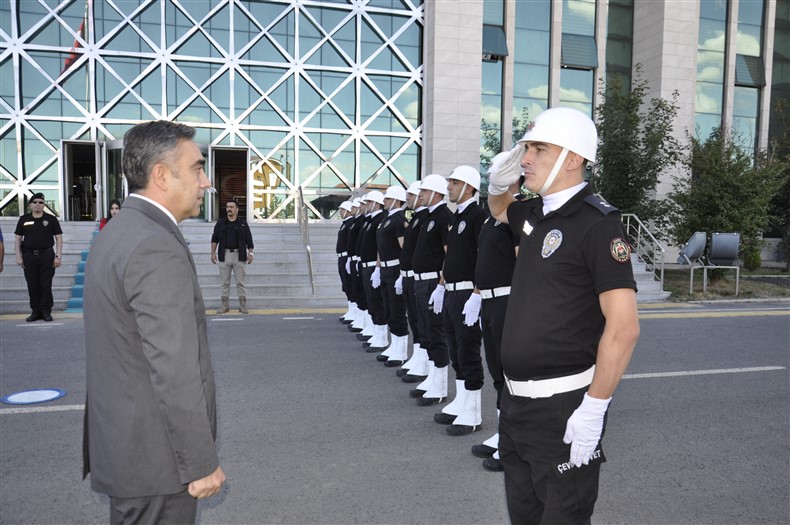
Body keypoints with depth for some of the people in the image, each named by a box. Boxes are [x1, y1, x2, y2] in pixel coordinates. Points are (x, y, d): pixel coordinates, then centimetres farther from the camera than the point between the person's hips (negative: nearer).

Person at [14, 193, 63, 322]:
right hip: (29, 256, 2)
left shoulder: (51, 219, 5)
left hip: (46, 255, -2)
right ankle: (35, 311, 13)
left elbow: (59, 238, 3)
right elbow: (17, 239, 10)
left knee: (46, 285, -2)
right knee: (32, 286, 5)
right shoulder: (24, 219, 9)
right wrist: (18, 257, 2)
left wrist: (58, 256, -5)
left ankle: (46, 311, 6)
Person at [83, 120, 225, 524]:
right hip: (155, 457, -9)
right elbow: (174, 372, -25)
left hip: (122, 441, 10)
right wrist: (202, 462, -17)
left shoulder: (116, 234, 8)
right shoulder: (157, 248, -24)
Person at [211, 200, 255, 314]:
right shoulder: (220, 223, 8)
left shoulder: (243, 223, 6)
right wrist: (213, 253, 2)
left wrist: (250, 253, -3)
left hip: (239, 255, -1)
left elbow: (249, 239, 6)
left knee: (240, 281, 1)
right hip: (224, 255, 1)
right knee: (224, 281, 4)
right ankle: (225, 304, 11)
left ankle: (242, 305, 6)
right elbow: (214, 239, 10)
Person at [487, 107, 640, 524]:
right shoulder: (536, 212, 7)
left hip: (563, 407, -7)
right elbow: (499, 209, 31)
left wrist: (593, 409, -21)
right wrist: (498, 178, 8)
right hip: (516, 400, 8)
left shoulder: (597, 223, -16)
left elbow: (624, 327, -20)